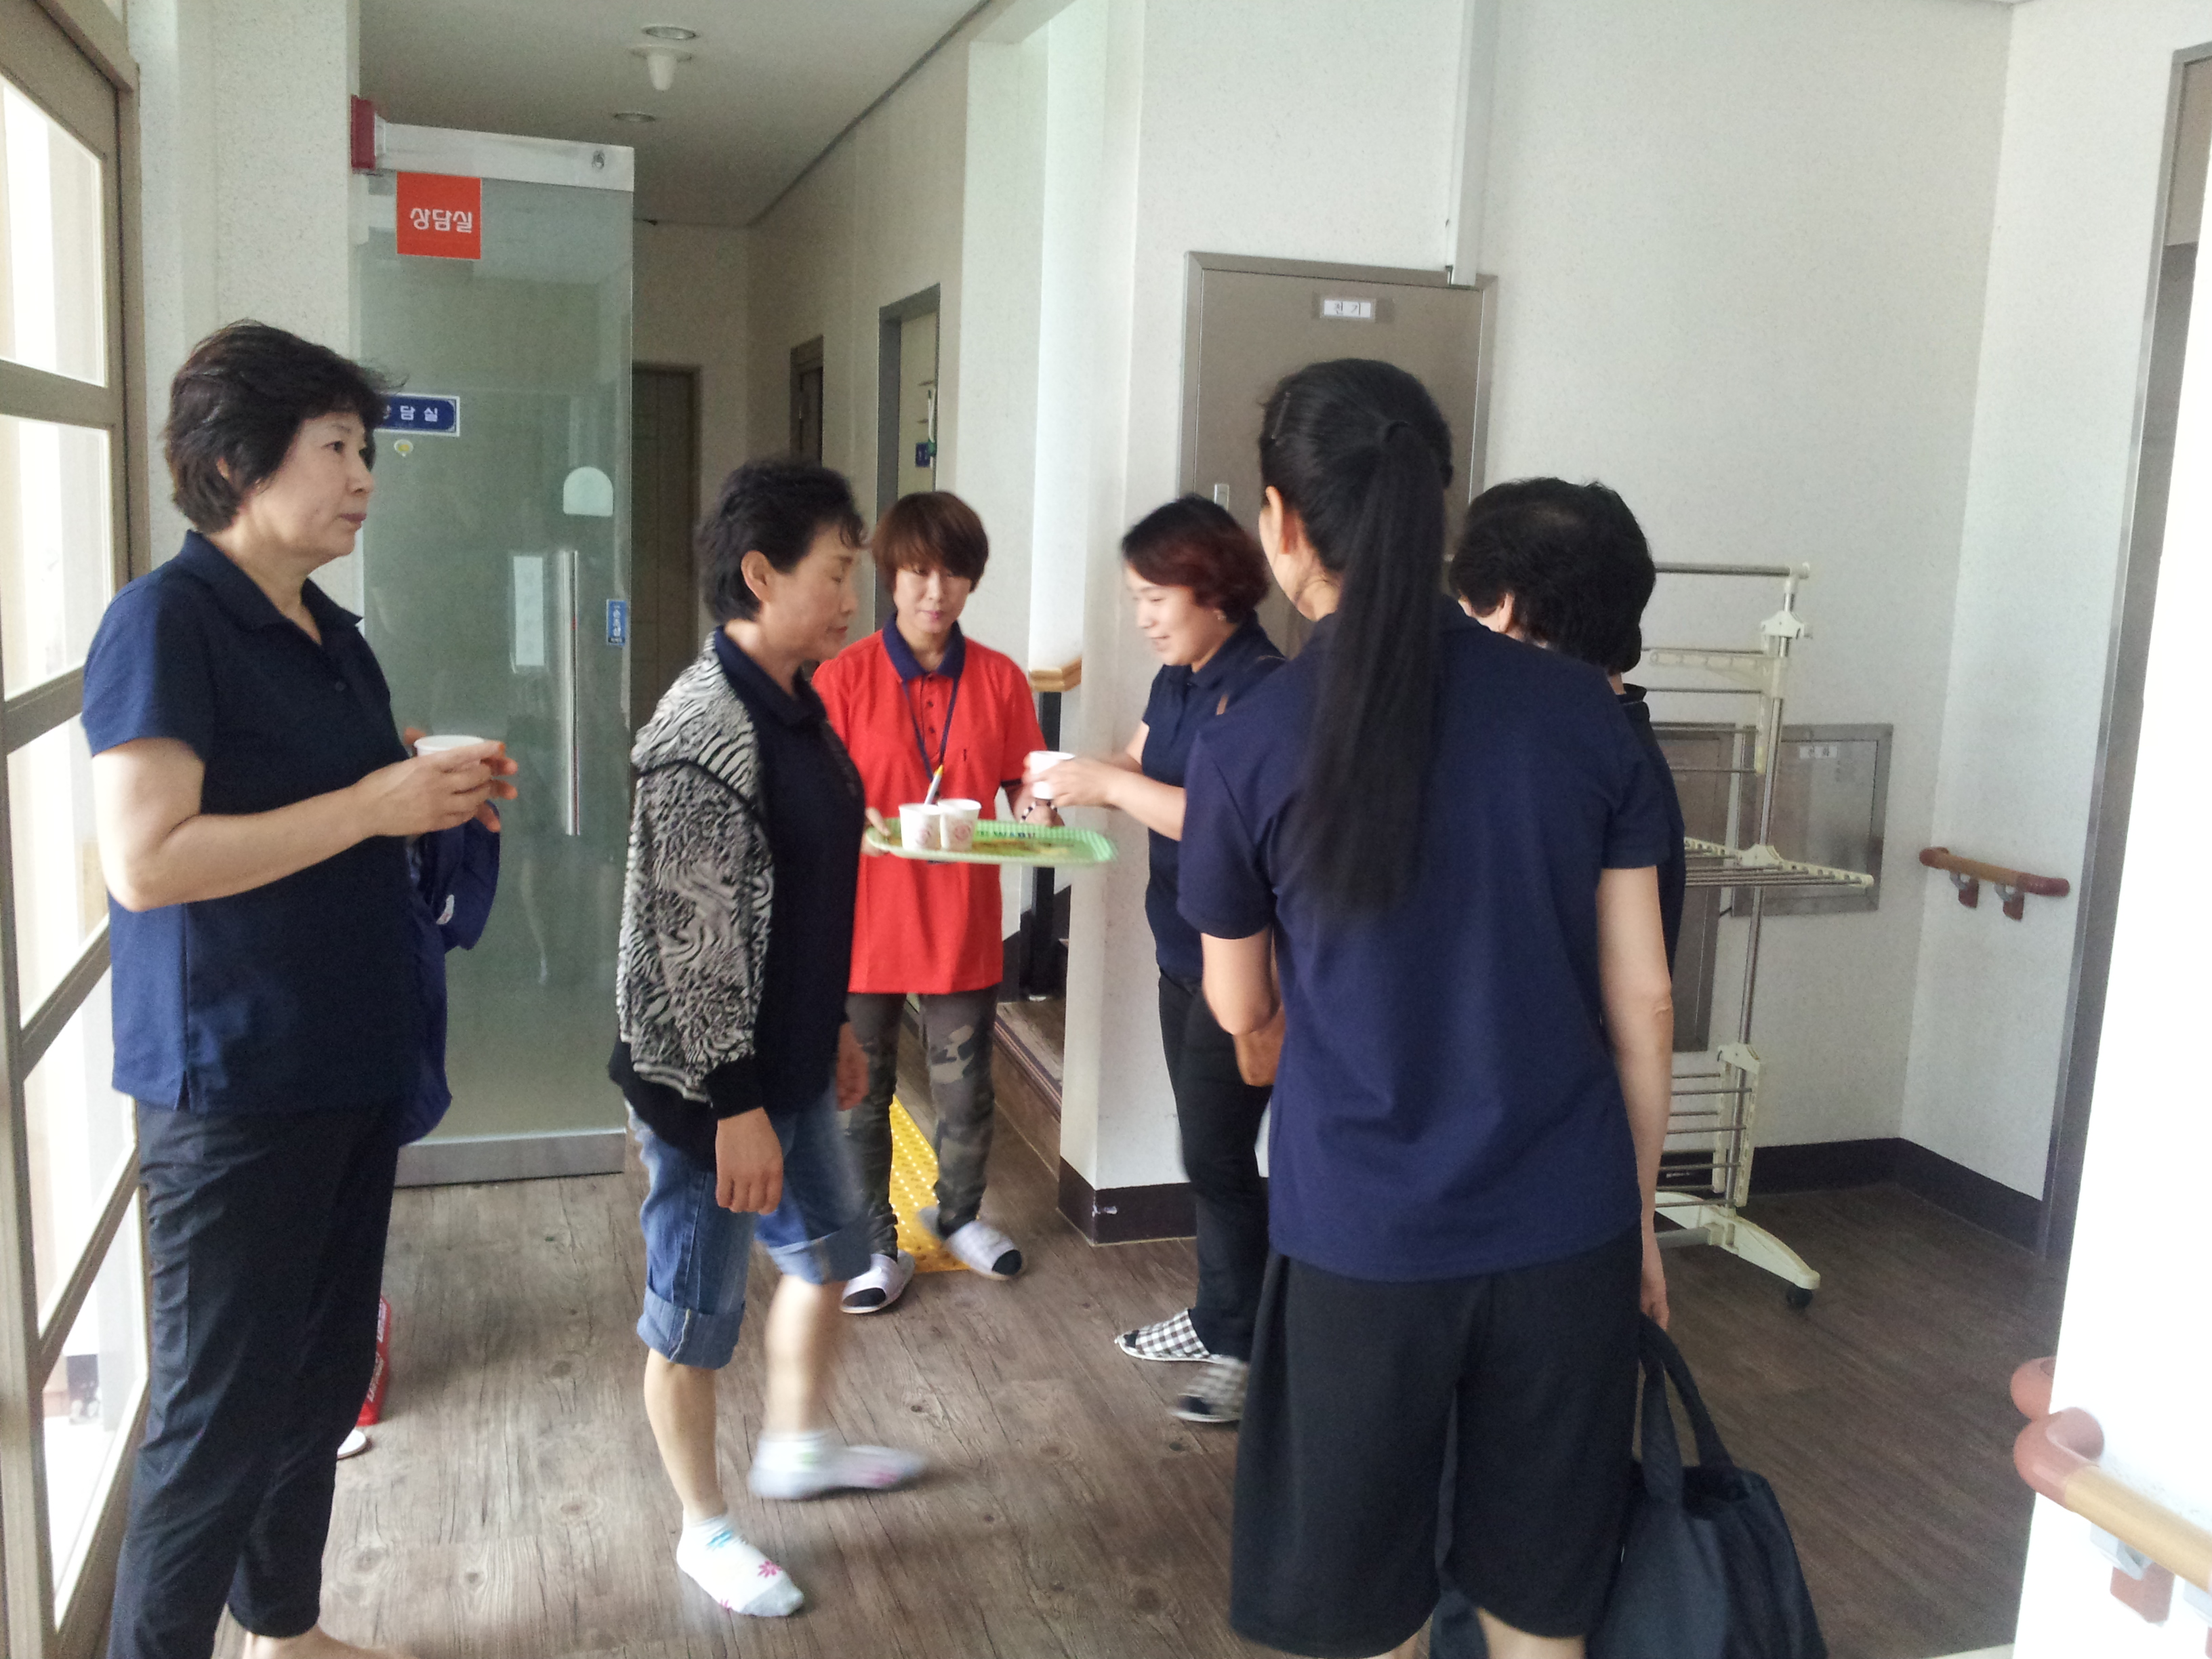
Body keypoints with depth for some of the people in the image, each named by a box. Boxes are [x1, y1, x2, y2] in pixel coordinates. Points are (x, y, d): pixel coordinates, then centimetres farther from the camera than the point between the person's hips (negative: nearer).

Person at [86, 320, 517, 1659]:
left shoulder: (334, 635, 12)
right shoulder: (167, 620, -13)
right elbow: (146, 859, -22)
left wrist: (445, 795, 5)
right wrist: (370, 806, -20)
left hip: (352, 1068, 8)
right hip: (232, 1084, -8)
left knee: (325, 1377, 19)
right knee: (221, 1410, 2)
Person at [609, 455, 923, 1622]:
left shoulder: (795, 706, 6)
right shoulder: (704, 730, -23)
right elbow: (692, 937, -24)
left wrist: (833, 1027, 20)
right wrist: (735, 1105, -21)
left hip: (788, 1064, 10)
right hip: (707, 1083, -10)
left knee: (829, 1244, 24)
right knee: (698, 1306, 9)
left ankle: (798, 1444, 47)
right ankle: (706, 1530, 28)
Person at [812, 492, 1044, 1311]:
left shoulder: (1000, 680, 1)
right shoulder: (843, 676, -6)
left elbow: (1022, 789, 6)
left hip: (963, 926, 2)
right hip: (867, 923, -2)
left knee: (966, 1093, 14)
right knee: (861, 1095, 9)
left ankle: (959, 1213, 40)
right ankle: (876, 1245, 27)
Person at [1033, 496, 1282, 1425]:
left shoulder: (1260, 687, -20)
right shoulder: (1178, 680, 9)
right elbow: (1141, 768, 14)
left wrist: (1110, 786, -21)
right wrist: (1076, 782, -5)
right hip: (1187, 952, 9)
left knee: (1217, 1153, -2)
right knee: (1206, 1146, 18)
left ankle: (1249, 1349, 12)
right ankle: (1217, 1320, 33)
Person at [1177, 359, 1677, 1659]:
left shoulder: (1247, 749, -10)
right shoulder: (1582, 710, -5)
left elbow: (1240, 1008, 4)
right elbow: (1642, 999, 0)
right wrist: (1641, 1209, 12)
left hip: (1363, 1242, -2)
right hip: (1568, 1232, 2)